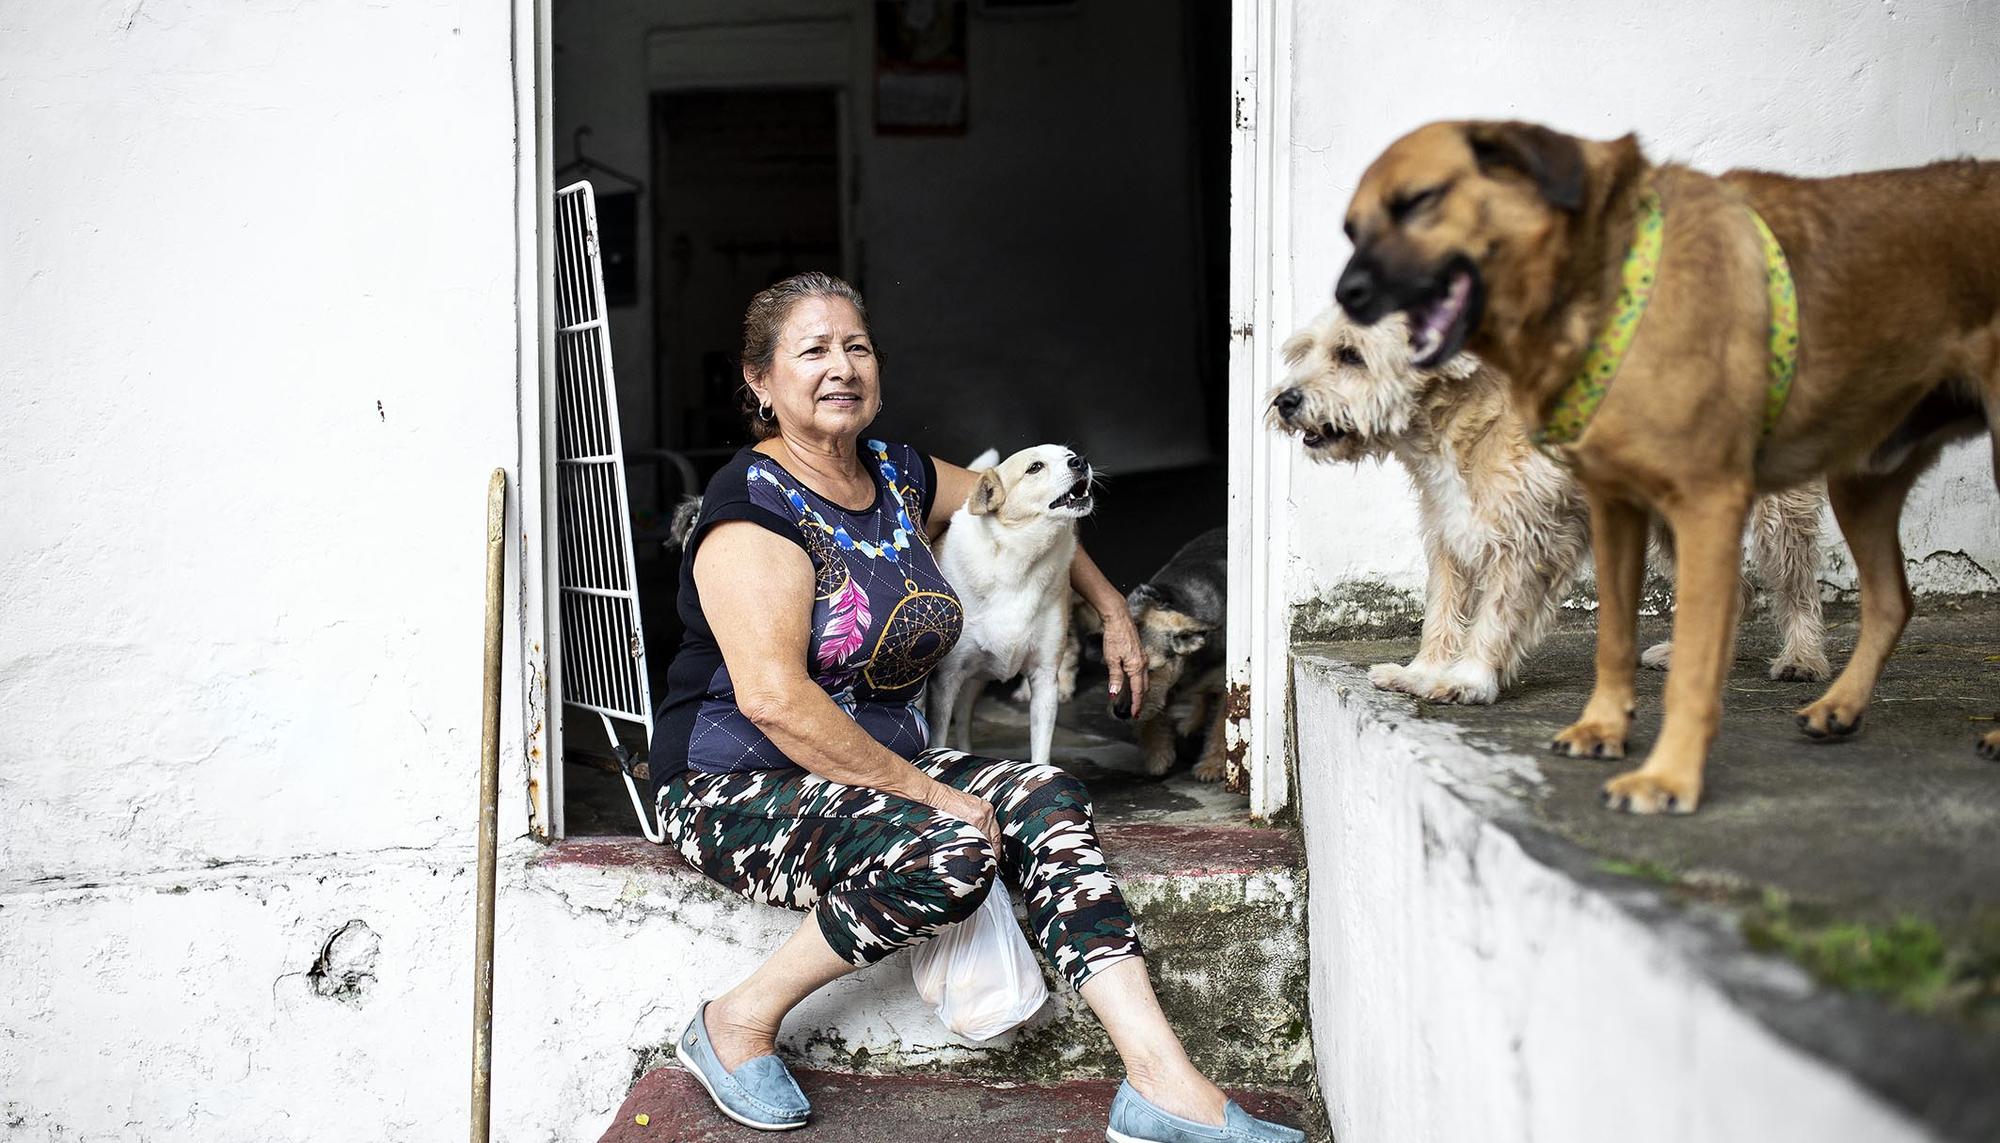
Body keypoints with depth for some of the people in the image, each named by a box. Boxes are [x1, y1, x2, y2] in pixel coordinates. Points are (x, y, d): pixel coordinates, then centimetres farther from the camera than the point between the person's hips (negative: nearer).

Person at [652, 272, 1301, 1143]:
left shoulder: (900, 478, 9)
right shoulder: (755, 502, -15)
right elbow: (773, 697, -26)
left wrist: (1112, 610, 27)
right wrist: (927, 791, -24)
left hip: (876, 771, 7)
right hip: (735, 792, -7)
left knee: (1043, 802, -16)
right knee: (950, 852, -30)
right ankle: (739, 1023, -11)